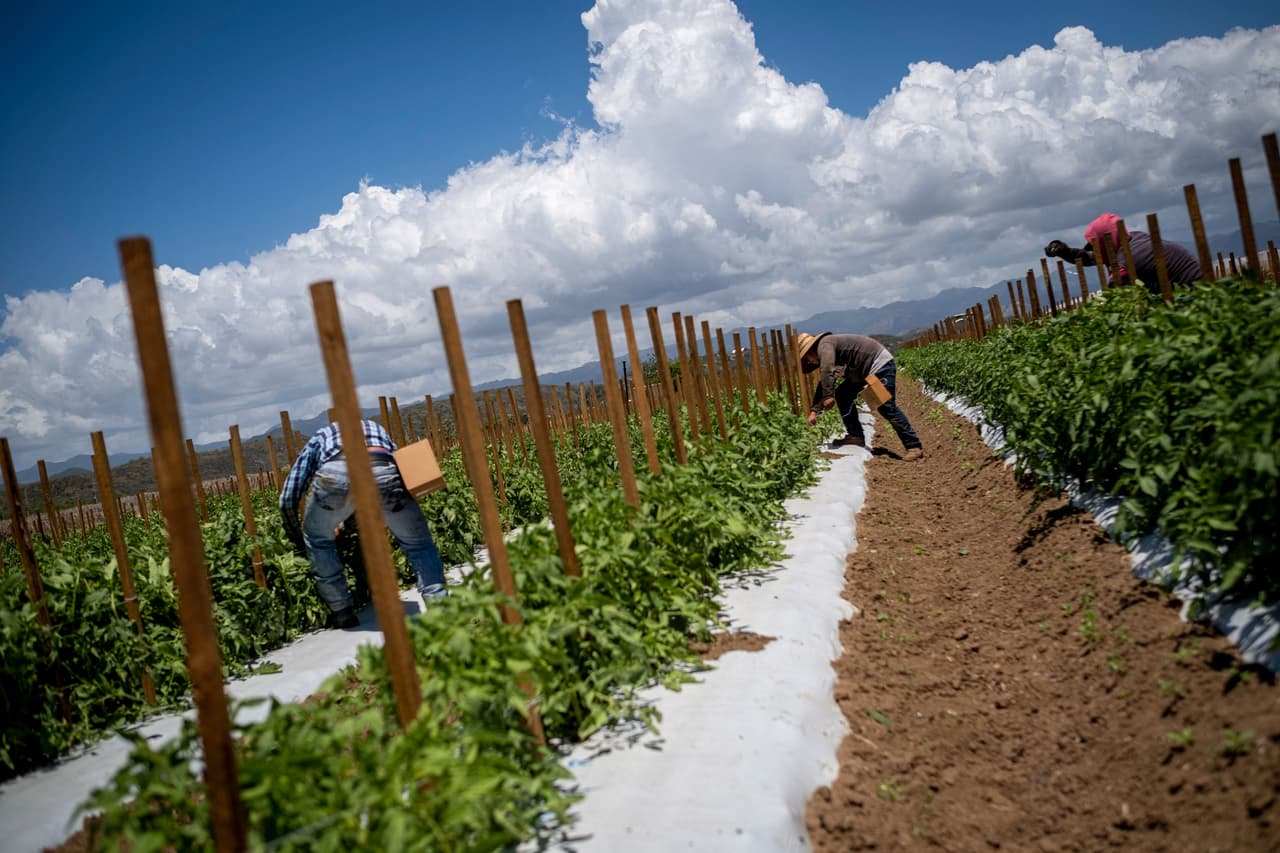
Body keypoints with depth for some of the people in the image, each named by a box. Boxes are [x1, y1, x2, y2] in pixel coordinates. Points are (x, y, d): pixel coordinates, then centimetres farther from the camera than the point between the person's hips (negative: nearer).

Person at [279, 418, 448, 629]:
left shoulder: (317, 440, 40)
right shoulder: (379, 430, 45)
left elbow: (288, 500, 34)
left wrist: (298, 542, 47)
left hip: (336, 472, -1)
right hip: (383, 471, 1)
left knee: (318, 540, 28)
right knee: (418, 541, 22)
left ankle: (342, 613, 26)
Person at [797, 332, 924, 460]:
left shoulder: (824, 345, -14)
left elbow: (827, 371, -31)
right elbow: (823, 385, 18)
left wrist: (828, 397, -29)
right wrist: (814, 411, 12)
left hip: (880, 364, -10)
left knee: (887, 407, -15)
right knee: (842, 394, 7)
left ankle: (914, 446, -11)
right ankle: (855, 436, 6)